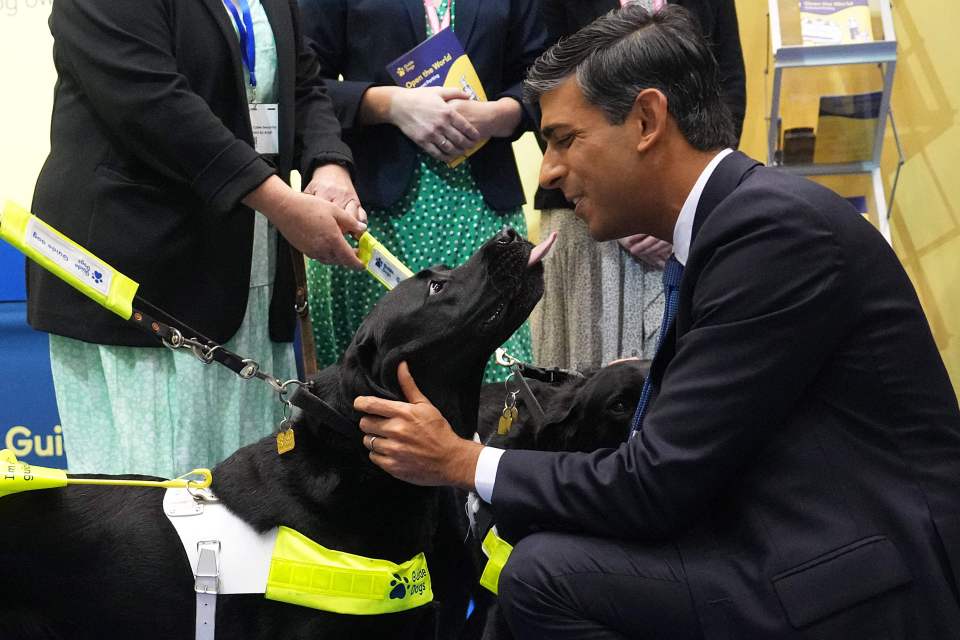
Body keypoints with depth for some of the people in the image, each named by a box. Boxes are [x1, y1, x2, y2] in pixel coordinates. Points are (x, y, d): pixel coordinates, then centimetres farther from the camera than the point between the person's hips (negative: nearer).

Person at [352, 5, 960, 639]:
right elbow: (668, 453, 12)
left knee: (546, 573, -16)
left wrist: (464, 460, -7)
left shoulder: (776, 225, -18)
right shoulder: (737, 219, 12)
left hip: (862, 587, -9)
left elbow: (659, 481, -19)